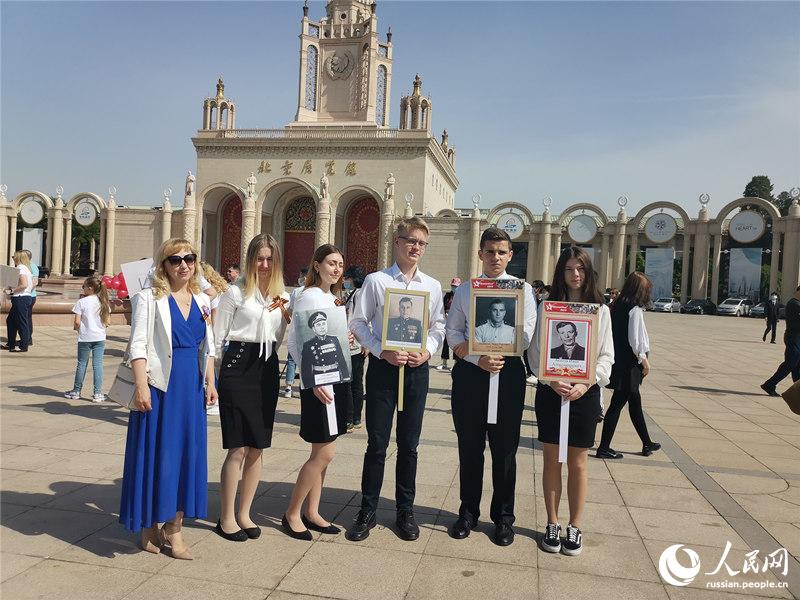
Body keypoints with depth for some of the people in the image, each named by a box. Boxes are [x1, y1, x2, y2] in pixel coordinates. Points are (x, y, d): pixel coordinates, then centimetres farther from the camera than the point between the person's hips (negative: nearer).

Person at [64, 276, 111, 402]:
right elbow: (108, 322, 3)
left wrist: (76, 327, 8)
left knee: (82, 364, 9)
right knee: (97, 364, 4)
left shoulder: (81, 302, -10)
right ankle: (98, 393, 3)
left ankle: (76, 391, 21)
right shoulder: (103, 302, 2)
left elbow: (77, 322, -12)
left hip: (85, 338, -2)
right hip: (100, 337, 3)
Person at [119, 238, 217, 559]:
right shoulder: (149, 298, -3)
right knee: (156, 453, 2)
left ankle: (173, 528, 20)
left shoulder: (202, 301, 13)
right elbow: (138, 345, -9)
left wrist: (210, 383, 9)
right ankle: (149, 528, 19)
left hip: (191, 387, 5)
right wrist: (141, 386, -17)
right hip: (160, 385, -5)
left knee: (188, 453, 7)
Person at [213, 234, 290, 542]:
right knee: (238, 448, -3)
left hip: (268, 369, 5)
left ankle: (244, 514, 22)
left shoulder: (281, 295, 13)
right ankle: (226, 518, 11)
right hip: (239, 366, -5)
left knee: (257, 448, 9)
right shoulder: (236, 292, -3)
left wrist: (285, 315, 1)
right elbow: (218, 337, -1)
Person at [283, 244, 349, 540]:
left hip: (336, 379, 9)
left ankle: (311, 513, 22)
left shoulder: (331, 298, 15)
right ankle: (292, 513, 10)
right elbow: (300, 341, -16)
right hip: (318, 382, -9)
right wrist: (314, 381, -20)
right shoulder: (309, 297, -11)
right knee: (324, 453, -5)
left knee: (322, 452, 12)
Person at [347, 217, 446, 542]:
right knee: (377, 443, 3)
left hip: (417, 368, 3)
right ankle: (367, 511, 19)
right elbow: (358, 323, -2)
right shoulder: (376, 281, -1)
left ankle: (405, 510, 26)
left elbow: (438, 327, 11)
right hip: (383, 366, -2)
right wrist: (383, 352, -13)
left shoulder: (433, 286, 8)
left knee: (409, 444, 11)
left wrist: (427, 351, -8)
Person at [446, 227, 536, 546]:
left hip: (508, 373, -1)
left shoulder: (522, 290, 4)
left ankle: (503, 517, 23)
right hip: (469, 373, 1)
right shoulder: (464, 291, 8)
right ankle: (468, 512, 27)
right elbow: (453, 334, 2)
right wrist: (478, 359, -16)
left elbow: (525, 337, -5)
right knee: (469, 447, 10)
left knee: (505, 448, 7)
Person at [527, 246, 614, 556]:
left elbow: (605, 356, 1)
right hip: (550, 391, 0)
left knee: (578, 463, 8)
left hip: (585, 392, 0)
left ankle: (575, 527, 21)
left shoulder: (600, 310, 4)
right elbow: (535, 351, -1)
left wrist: (584, 385, -14)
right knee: (551, 460, 8)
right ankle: (552, 524, 21)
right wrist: (552, 381, -16)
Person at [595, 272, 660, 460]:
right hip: (629, 364, -9)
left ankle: (647, 444, 33)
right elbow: (635, 340, -19)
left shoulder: (616, 306, 8)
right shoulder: (635, 310, -15)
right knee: (618, 403, -2)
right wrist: (644, 360, -6)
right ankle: (604, 447, 4)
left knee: (635, 401, 19)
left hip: (618, 361, 9)